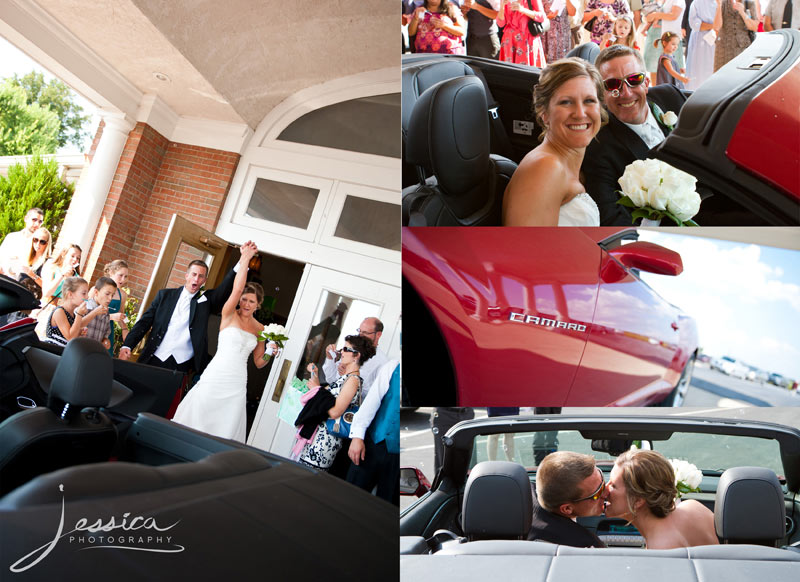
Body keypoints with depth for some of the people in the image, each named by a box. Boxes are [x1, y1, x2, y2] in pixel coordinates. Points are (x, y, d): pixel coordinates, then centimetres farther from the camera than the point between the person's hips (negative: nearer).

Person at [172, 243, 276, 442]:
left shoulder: (259, 328, 9)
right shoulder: (229, 314, -3)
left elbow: (258, 362, 16)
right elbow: (237, 289, -22)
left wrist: (270, 352, -4)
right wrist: (245, 259, -24)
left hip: (237, 385, 4)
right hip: (215, 378, -4)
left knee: (225, 429, 7)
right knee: (197, 421, 2)